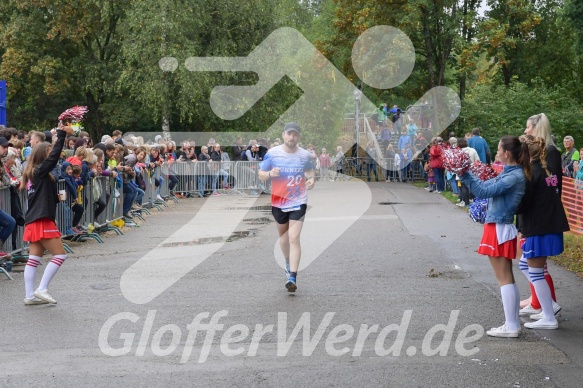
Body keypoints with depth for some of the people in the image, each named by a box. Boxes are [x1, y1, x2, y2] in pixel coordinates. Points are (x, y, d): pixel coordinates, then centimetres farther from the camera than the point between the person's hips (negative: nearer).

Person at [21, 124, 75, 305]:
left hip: (33, 221, 9)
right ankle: (42, 289, -7)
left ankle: (30, 295, 7)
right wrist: (61, 134, -20)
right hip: (42, 221, -9)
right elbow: (54, 156, -22)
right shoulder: (40, 171, -10)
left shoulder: (31, 174, 15)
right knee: (60, 255, -3)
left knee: (34, 259, 8)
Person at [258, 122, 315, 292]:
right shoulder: (272, 153, -5)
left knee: (294, 238, -13)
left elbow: (310, 170, 18)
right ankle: (288, 262, 47)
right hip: (278, 202, 2)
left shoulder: (304, 155, -2)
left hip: (298, 202, -2)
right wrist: (270, 174, -21)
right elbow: (261, 174, 1)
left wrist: (312, 178, -4)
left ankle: (292, 277, -16)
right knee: (283, 235, 19)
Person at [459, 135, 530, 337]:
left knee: (505, 279, -5)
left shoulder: (514, 176, -19)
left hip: (500, 229, -10)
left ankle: (511, 327, -2)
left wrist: (465, 175, -16)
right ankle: (513, 323, 18)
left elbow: (484, 191, -22)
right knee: (507, 278, 13)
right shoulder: (511, 173, 9)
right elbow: (487, 186, 16)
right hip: (500, 228, 10)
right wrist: (465, 175, 10)